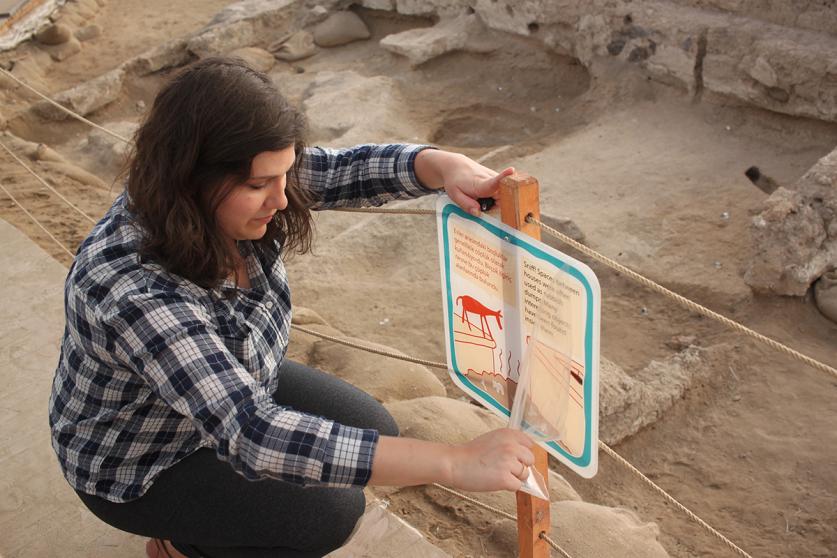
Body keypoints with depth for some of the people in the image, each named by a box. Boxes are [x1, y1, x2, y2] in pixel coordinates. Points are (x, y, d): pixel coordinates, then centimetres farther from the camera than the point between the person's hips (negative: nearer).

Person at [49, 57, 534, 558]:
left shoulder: (220, 198, -20)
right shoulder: (135, 291, -41)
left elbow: (346, 169, -13)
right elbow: (249, 435, -47)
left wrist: (446, 166, -36)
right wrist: (453, 463, -49)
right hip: (139, 465, -7)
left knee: (372, 432, 0)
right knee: (332, 510, -18)